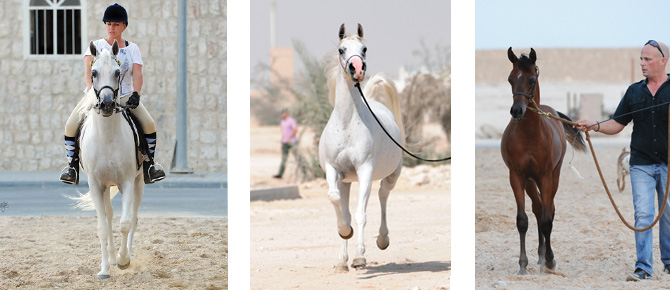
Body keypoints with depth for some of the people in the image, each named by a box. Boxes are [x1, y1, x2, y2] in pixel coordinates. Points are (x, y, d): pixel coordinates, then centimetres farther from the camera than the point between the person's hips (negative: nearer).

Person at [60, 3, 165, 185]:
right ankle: (72, 166, -5)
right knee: (71, 126, -21)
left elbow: (137, 74, -3)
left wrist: (136, 94, -23)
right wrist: (92, 90, -27)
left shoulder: (132, 49, 9)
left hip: (124, 96, 0)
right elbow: (88, 71, -7)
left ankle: (148, 166, -6)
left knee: (149, 125, -21)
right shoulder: (96, 46, 6)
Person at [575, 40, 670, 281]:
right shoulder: (634, 92, 9)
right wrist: (595, 126, -7)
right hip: (641, 164, 2)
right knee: (642, 214, -6)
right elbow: (617, 125, 11)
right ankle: (643, 267, -6)